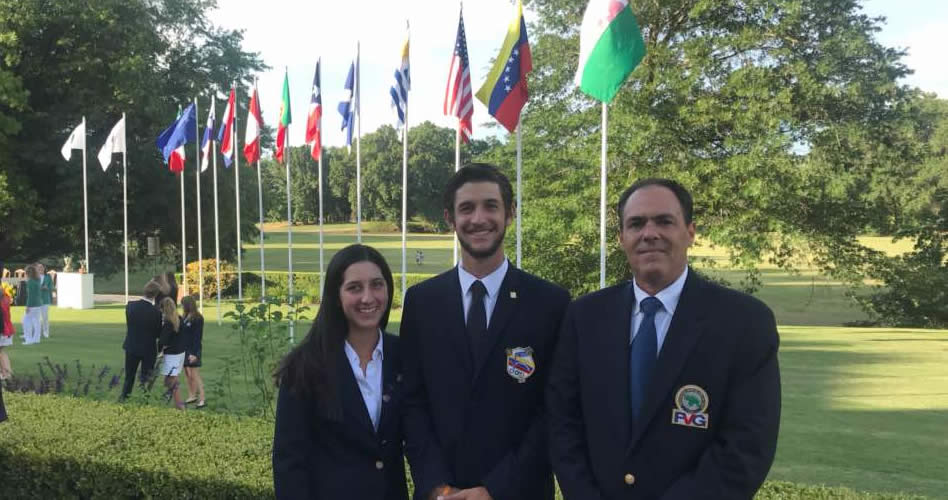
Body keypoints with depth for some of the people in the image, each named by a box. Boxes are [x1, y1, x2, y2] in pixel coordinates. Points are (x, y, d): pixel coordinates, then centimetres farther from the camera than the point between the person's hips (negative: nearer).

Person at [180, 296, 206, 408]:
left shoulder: (197, 319, -14)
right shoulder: (185, 318, 10)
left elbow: (198, 337, -17)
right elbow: (182, 334, 13)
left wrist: (194, 353, -20)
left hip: (193, 351, -8)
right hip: (184, 349, 8)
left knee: (195, 375, -7)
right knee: (187, 374, 12)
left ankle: (202, 399, -5)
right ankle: (191, 396, 21)